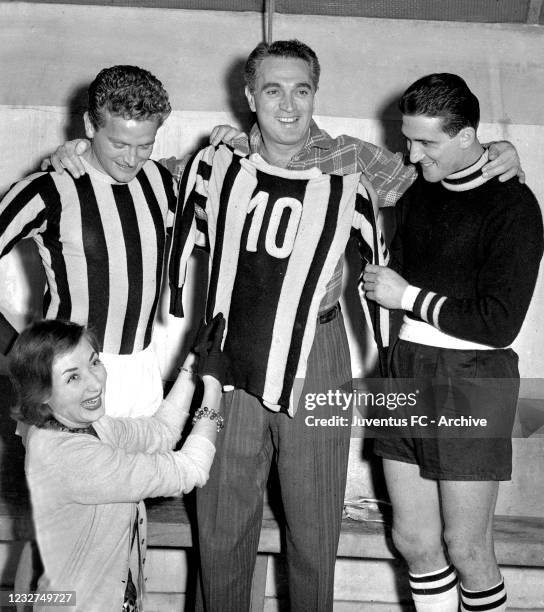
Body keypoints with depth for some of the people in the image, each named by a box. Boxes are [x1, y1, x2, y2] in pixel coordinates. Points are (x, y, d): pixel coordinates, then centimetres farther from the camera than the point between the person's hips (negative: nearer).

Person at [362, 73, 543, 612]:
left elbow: (499, 324, -14)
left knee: (465, 549, 4)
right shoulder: (418, 195, 10)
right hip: (405, 370, 6)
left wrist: (408, 296, -11)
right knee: (413, 539, 11)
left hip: (470, 383, -6)